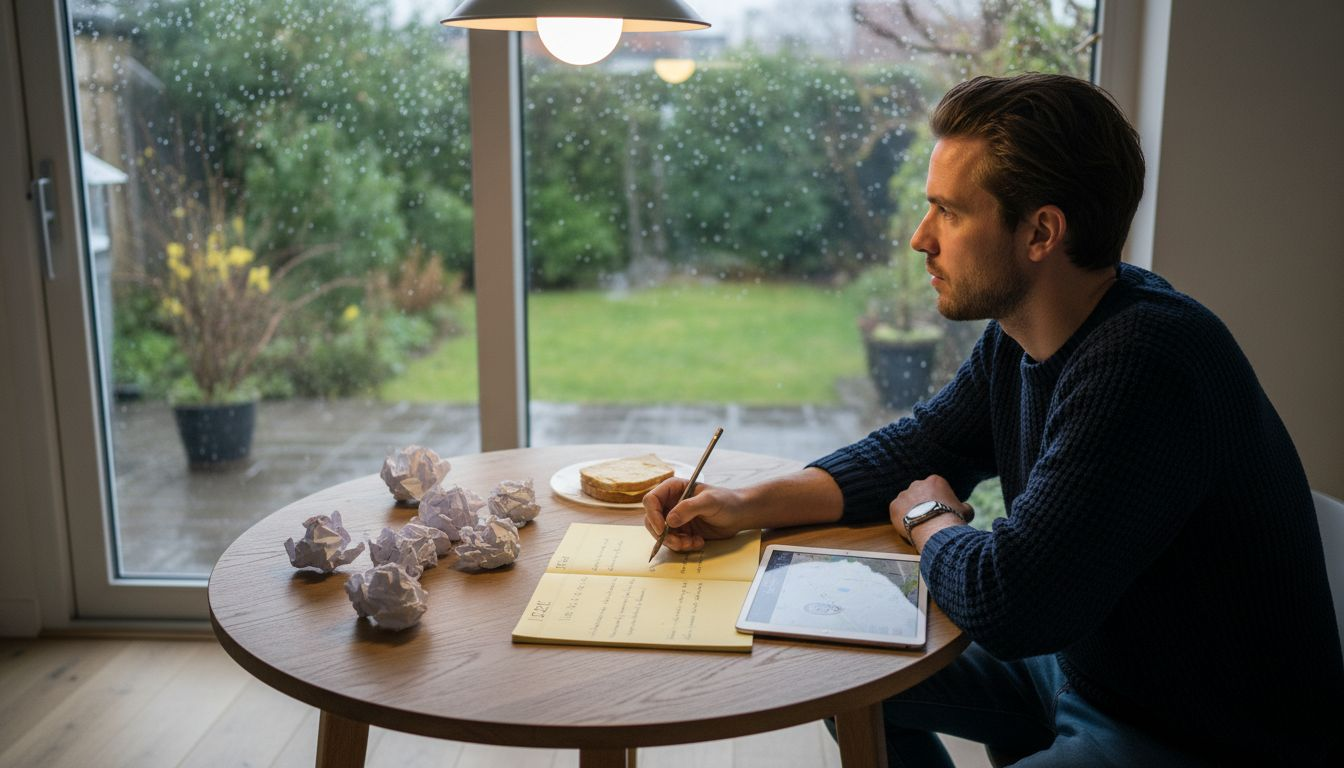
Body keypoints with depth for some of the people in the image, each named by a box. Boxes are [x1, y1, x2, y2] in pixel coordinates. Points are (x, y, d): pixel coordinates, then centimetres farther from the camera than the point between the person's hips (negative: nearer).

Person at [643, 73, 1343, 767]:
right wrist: (747, 505, -4)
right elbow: (915, 449, 9)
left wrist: (929, 521, -10)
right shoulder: (1018, 333, -2)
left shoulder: (1141, 363, -32)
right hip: (1076, 663, 8)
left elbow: (1001, 601, -33)